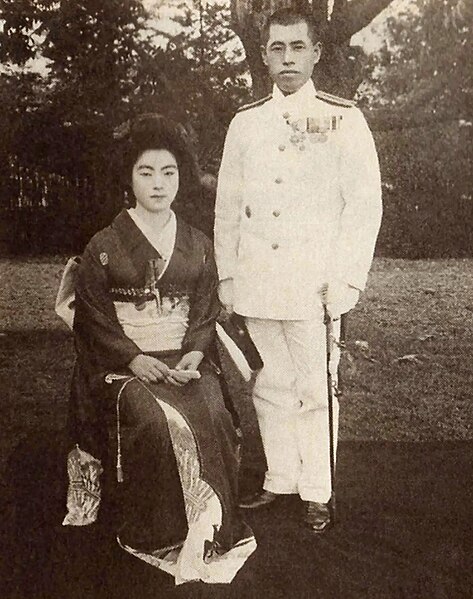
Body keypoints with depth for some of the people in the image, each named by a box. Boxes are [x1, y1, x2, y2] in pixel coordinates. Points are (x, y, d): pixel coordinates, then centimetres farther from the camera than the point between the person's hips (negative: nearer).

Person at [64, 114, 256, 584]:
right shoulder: (104, 246, 3)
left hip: (187, 360, 2)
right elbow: (94, 318, 0)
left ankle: (212, 530, -10)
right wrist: (135, 359, -14)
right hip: (123, 363, -2)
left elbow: (206, 312, 9)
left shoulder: (198, 246, 11)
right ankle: (167, 537, -13)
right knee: (156, 420, -31)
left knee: (211, 415, -27)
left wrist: (195, 355, -10)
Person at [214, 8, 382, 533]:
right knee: (270, 386, 11)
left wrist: (345, 280, -9)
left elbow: (365, 204, -2)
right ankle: (279, 479, 27)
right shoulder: (245, 121, 12)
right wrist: (226, 274, 9)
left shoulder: (343, 119, 2)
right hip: (255, 282, 4)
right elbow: (227, 205, 14)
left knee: (315, 389, 1)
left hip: (313, 281, -3)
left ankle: (316, 493, 17)